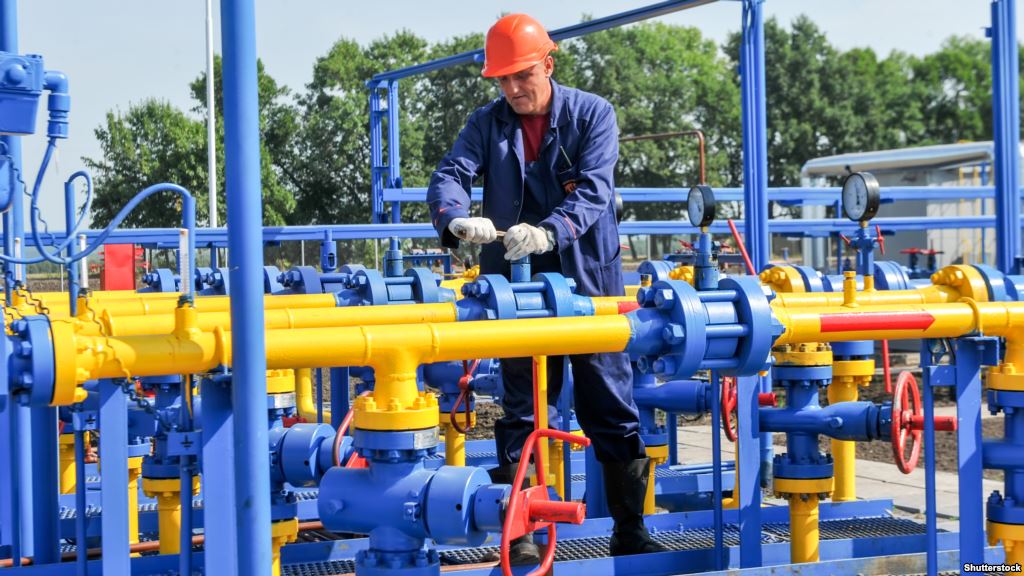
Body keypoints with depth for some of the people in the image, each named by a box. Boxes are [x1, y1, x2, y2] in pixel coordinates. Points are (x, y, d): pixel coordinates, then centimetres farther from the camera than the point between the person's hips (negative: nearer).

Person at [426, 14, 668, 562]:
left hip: (588, 281, -1)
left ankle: (630, 531, 16)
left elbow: (594, 189, -15)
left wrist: (548, 231, -33)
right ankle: (520, 534, 11)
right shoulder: (486, 124, 4)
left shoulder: (592, 114, -2)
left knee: (612, 411, 5)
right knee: (521, 412, 4)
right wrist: (458, 220, -33)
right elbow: (448, 177, -9)